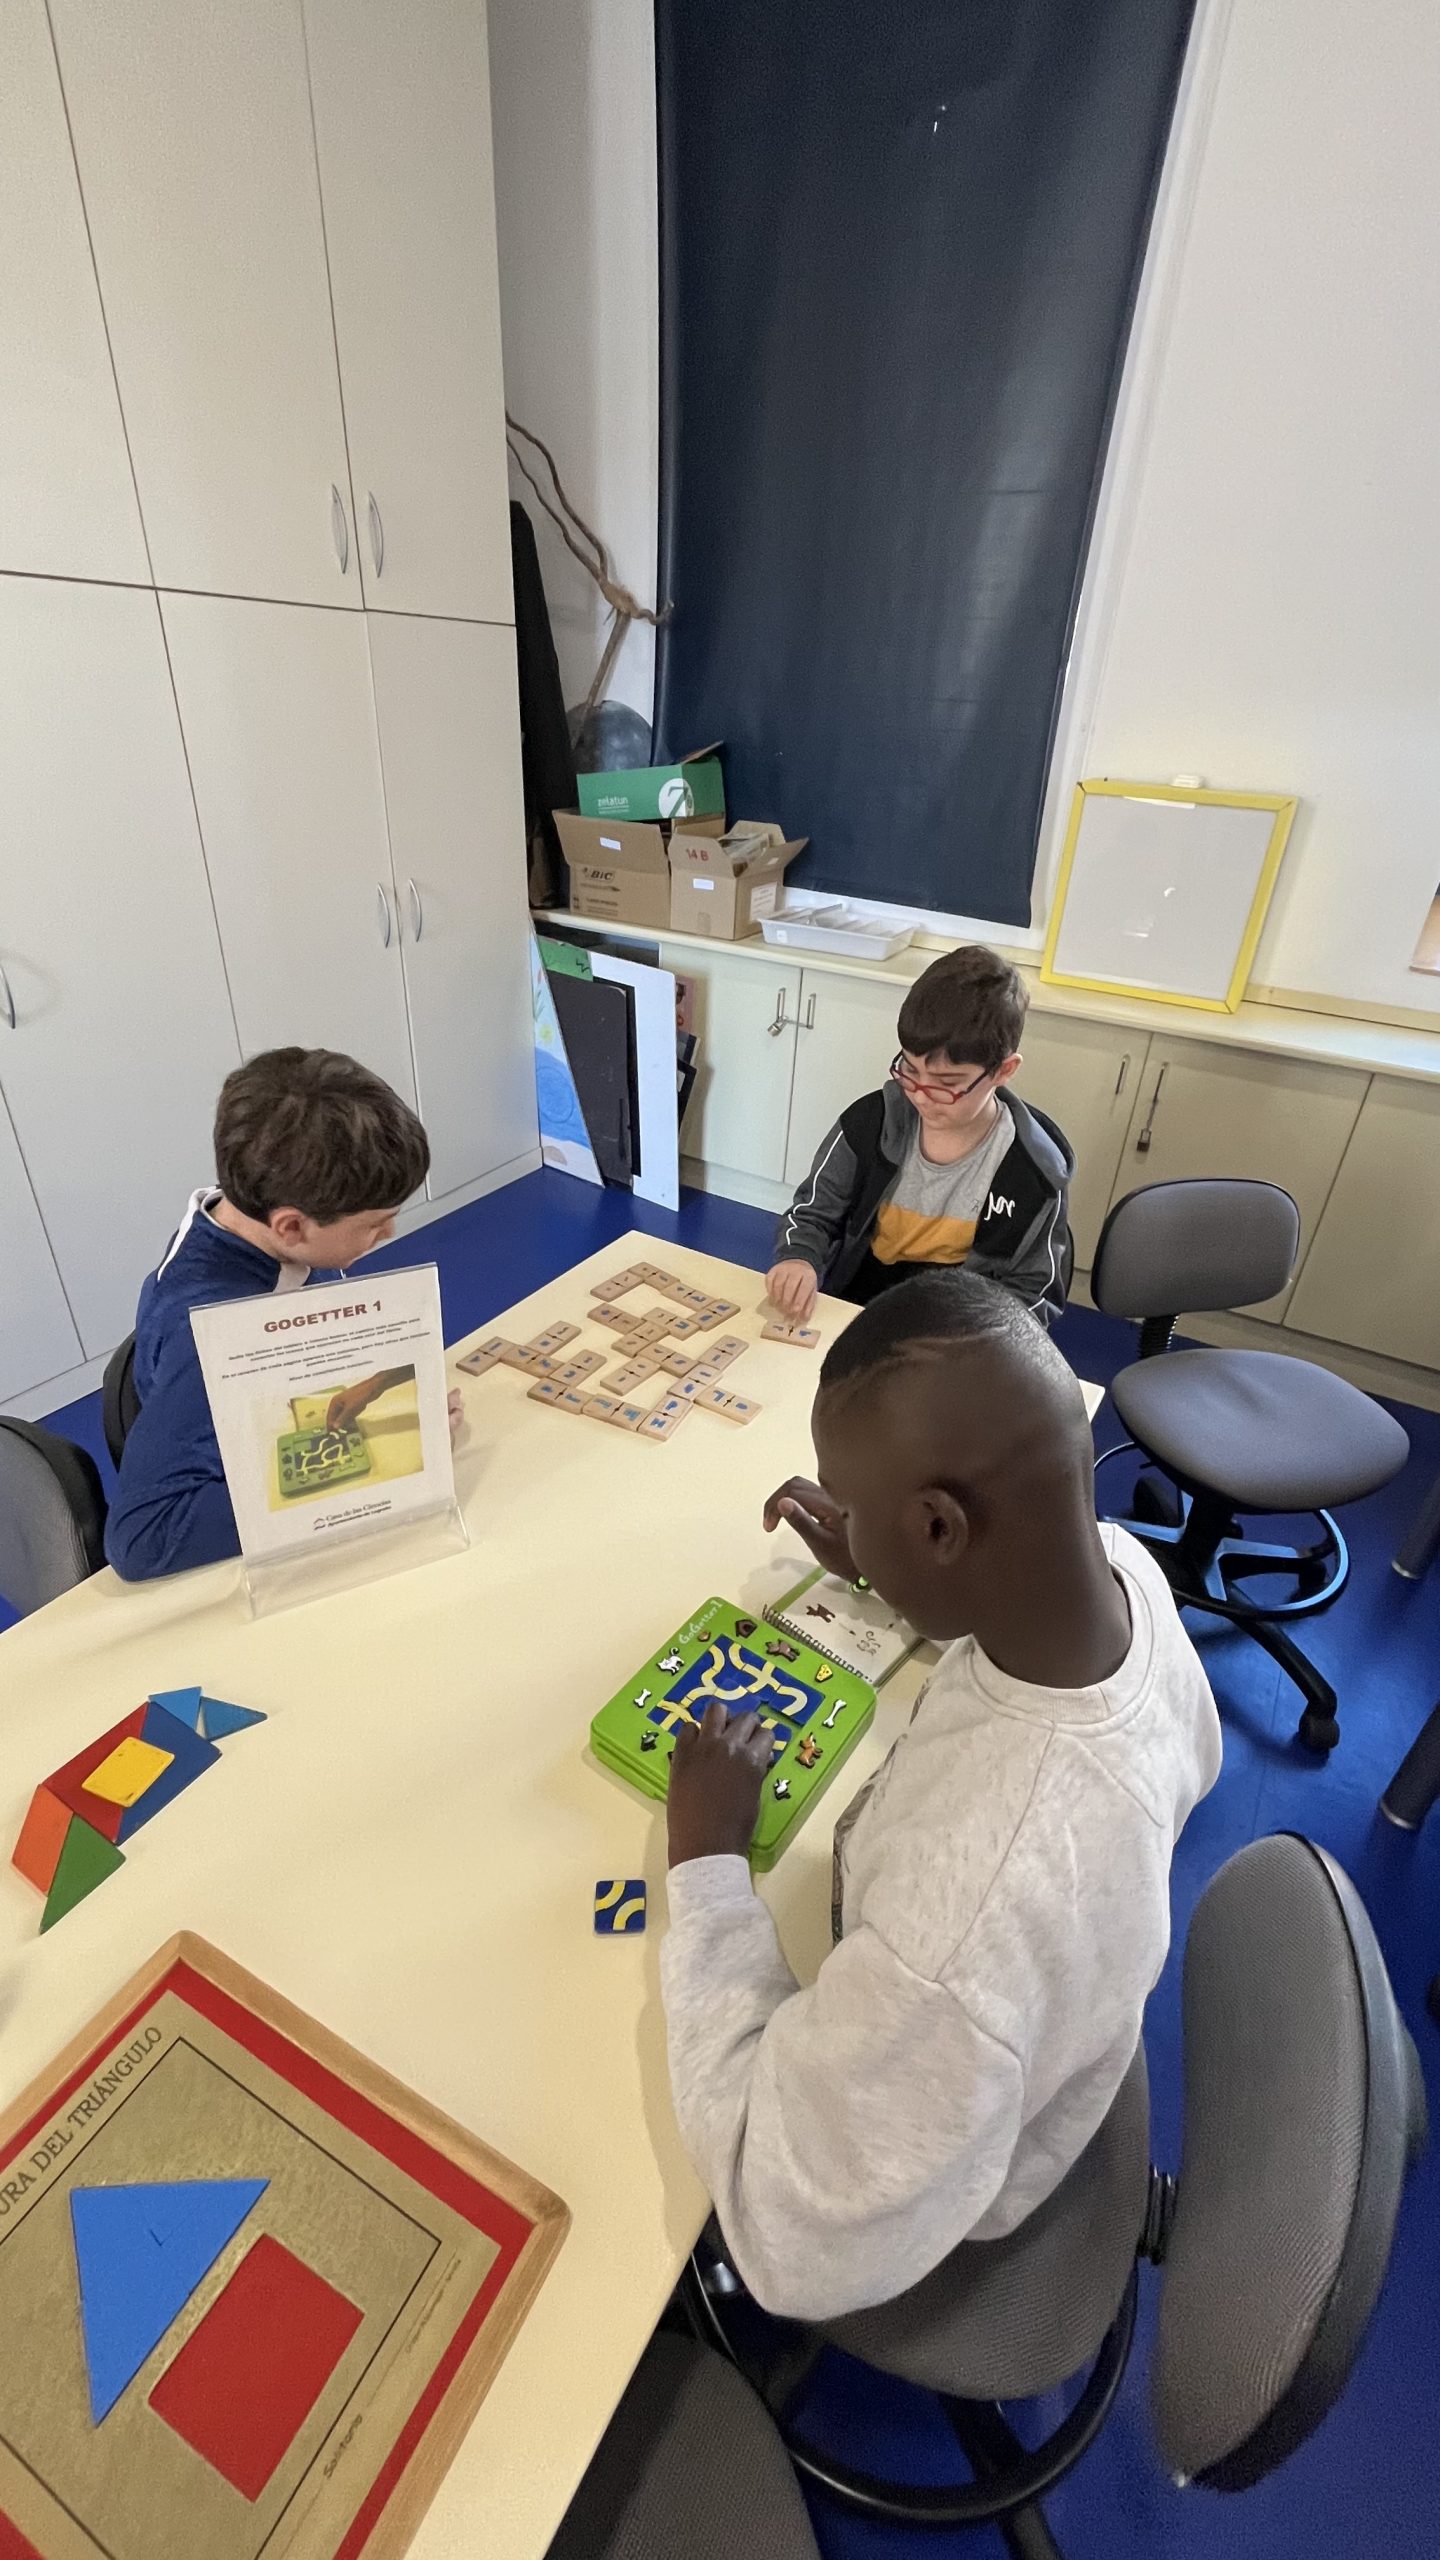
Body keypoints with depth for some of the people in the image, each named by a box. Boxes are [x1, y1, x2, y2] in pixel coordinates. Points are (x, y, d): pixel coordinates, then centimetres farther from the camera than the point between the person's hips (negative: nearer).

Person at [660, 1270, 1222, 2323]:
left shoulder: (962, 1939, -50)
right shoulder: (1124, 1563, -26)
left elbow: (798, 2247, -34)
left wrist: (705, 1860, -28)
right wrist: (887, 1561, -6)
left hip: (921, 2169, -4)